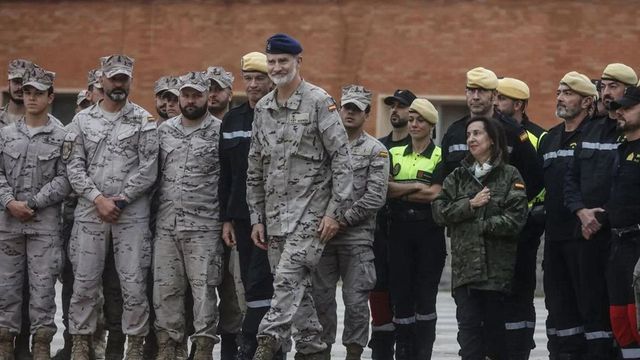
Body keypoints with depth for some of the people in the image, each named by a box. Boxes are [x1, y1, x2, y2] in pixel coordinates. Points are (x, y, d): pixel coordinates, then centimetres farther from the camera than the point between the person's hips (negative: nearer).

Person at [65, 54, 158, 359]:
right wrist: (98, 199, -9)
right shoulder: (83, 120, 8)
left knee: (134, 283, -1)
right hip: (89, 212, 2)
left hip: (132, 214, -2)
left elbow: (148, 170, -3)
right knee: (84, 282, 3)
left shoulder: (143, 120, 2)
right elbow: (75, 167, 3)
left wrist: (119, 200, -9)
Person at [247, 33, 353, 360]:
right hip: (274, 213, 6)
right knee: (296, 285, 8)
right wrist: (256, 218, 13)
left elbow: (342, 159, -8)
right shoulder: (263, 108, 13)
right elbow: (255, 169, 17)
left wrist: (334, 211, -12)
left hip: (310, 210, -6)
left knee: (288, 278, -17)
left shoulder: (319, 102, -5)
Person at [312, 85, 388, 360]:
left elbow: (375, 197, -7)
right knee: (321, 298, 5)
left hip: (357, 237, -3)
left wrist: (344, 219, -12)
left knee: (356, 301, -3)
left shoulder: (376, 151, 1)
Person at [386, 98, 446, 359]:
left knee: (425, 296, -2)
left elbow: (434, 194, -12)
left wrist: (399, 191, -5)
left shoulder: (441, 157, 1)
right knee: (401, 295, 2)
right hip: (399, 230, 3)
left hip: (429, 232, -3)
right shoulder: (394, 154, 13)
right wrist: (415, 187, -10)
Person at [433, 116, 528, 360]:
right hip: (465, 264, 3)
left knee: (495, 325, 2)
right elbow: (439, 211, 4)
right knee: (468, 324, -5)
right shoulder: (458, 176, 15)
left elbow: (515, 219, -8)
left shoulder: (510, 175, 2)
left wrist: (480, 226, -8)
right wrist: (470, 205, -9)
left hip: (498, 265, -3)